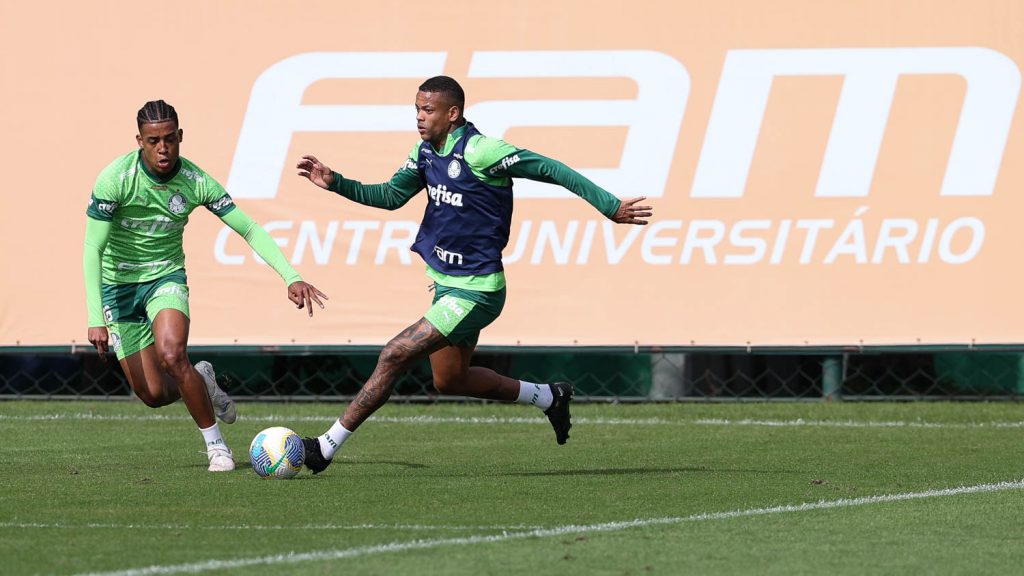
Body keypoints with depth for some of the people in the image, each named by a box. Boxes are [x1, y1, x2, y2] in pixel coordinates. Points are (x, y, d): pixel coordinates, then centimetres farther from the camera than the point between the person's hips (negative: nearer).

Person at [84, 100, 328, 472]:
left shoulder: (195, 182, -15)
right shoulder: (114, 179, -22)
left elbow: (250, 230, -9)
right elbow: (92, 249, -21)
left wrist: (291, 277, -20)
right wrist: (95, 318, -28)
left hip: (166, 277, 1)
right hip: (118, 284, -1)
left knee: (172, 355, -29)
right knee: (153, 394, -6)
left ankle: (215, 444, -11)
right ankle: (203, 383, 30)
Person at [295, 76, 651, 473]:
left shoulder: (480, 152, -21)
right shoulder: (426, 151, 4)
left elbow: (550, 169, -19)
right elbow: (391, 196, 12)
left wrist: (611, 207, -20)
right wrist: (336, 184, -2)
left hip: (475, 290, -10)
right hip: (445, 282, 10)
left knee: (395, 355, -15)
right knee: (449, 380, 21)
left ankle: (326, 447, -10)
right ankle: (549, 398, 38)